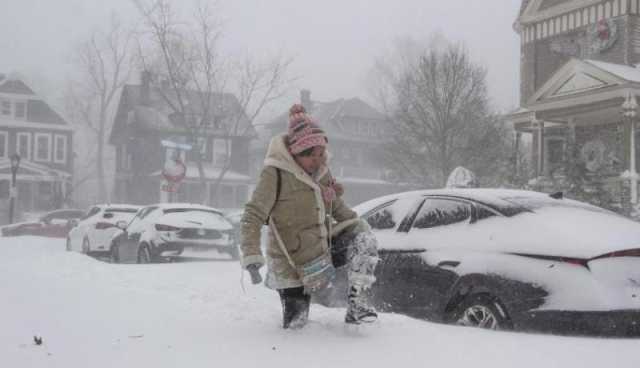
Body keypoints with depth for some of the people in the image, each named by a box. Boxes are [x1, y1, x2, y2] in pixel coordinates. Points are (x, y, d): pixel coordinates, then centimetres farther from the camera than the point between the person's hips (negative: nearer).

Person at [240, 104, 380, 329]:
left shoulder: (321, 170, 2)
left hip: (323, 249, 6)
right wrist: (252, 258, -29)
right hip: (292, 265, -5)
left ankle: (356, 304, -9)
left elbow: (336, 205, 18)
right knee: (295, 323, -1)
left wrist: (357, 224, 5)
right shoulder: (275, 173, -18)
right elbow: (252, 218, -19)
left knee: (364, 237, -14)